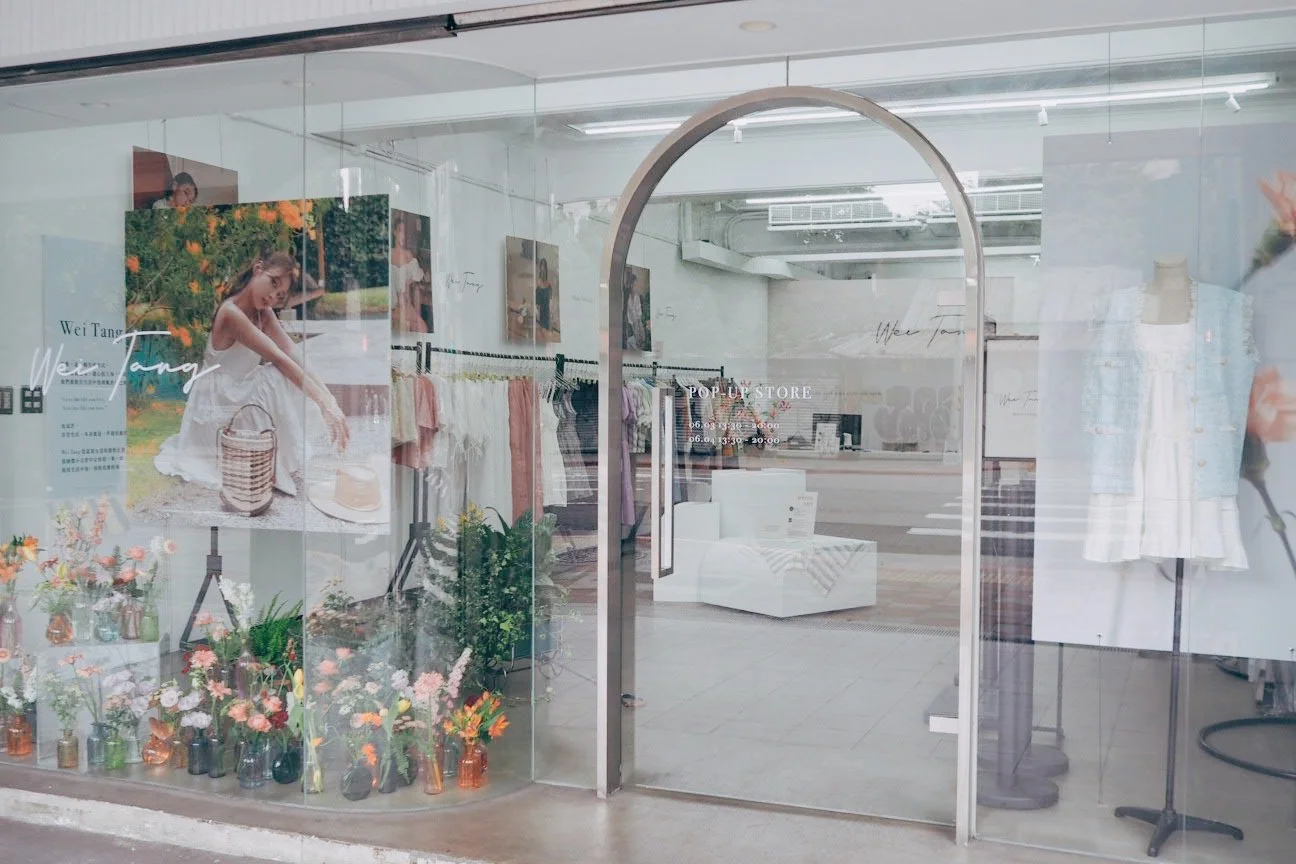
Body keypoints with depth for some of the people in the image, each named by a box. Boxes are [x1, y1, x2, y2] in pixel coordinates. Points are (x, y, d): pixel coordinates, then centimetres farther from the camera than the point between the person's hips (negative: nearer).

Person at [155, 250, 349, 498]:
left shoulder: (264, 314, 2)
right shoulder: (232, 312, -23)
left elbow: (296, 360, -10)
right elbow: (280, 360, -32)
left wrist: (330, 401, -24)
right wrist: (324, 403, -38)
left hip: (241, 395, 8)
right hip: (217, 404, -8)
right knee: (275, 379, -28)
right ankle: (272, 467, -21)